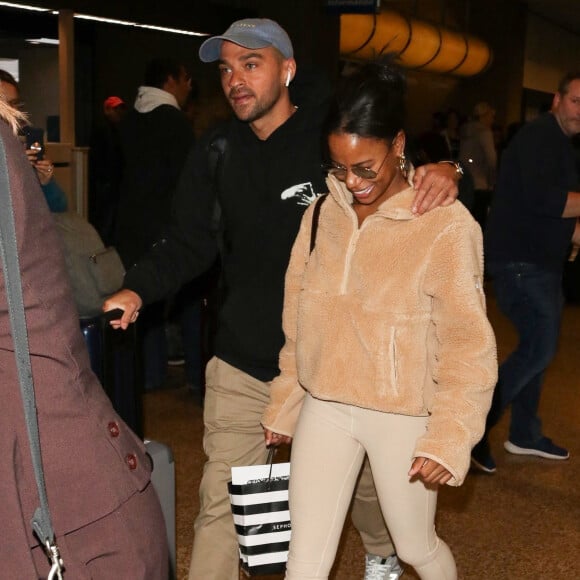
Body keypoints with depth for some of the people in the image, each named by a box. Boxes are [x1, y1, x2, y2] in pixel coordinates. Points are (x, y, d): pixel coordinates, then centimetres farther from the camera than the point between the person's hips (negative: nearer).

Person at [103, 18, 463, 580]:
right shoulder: (215, 155, -2)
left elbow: (414, 159, -6)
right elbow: (187, 244, 1)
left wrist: (443, 169, -30)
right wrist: (138, 289, -17)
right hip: (243, 365, 1)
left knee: (362, 479, 22)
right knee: (221, 503, 2)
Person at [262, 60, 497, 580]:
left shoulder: (447, 224, -16)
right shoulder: (322, 210, -1)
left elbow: (467, 342, -12)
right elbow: (299, 320, 8)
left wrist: (450, 435, -19)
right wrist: (284, 404, 13)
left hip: (403, 416, -4)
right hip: (324, 407, 4)